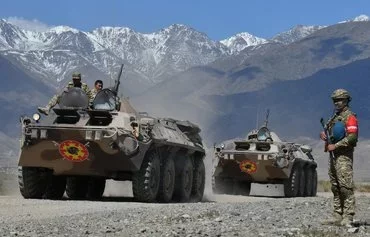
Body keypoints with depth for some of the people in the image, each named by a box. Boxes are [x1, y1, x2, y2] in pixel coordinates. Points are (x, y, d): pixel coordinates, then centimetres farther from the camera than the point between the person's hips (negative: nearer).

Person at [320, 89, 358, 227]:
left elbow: (352, 137, -19)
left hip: (344, 156, -9)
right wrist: (323, 135, 5)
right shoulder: (334, 117, 20)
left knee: (345, 186, -12)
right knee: (335, 187, 10)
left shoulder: (350, 117, -8)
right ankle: (337, 216, 14)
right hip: (333, 155, 9)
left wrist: (335, 146, -18)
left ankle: (348, 218, -14)